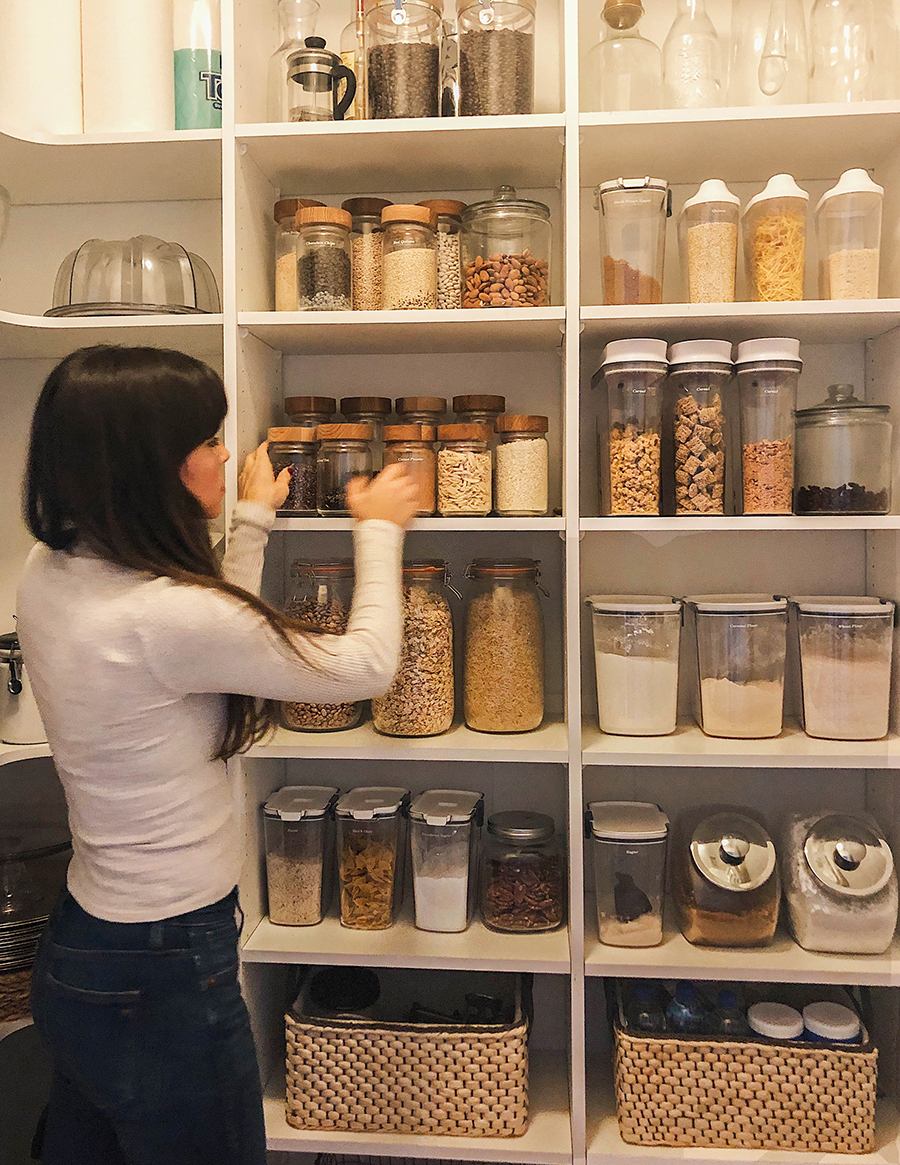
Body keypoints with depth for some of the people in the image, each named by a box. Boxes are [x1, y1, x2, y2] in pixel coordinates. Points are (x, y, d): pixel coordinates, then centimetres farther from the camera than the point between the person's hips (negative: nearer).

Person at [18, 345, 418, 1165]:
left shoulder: (49, 574, -4)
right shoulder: (161, 614, -30)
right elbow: (366, 666, -17)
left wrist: (253, 524, 17)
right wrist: (378, 530, -2)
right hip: (163, 982, -8)